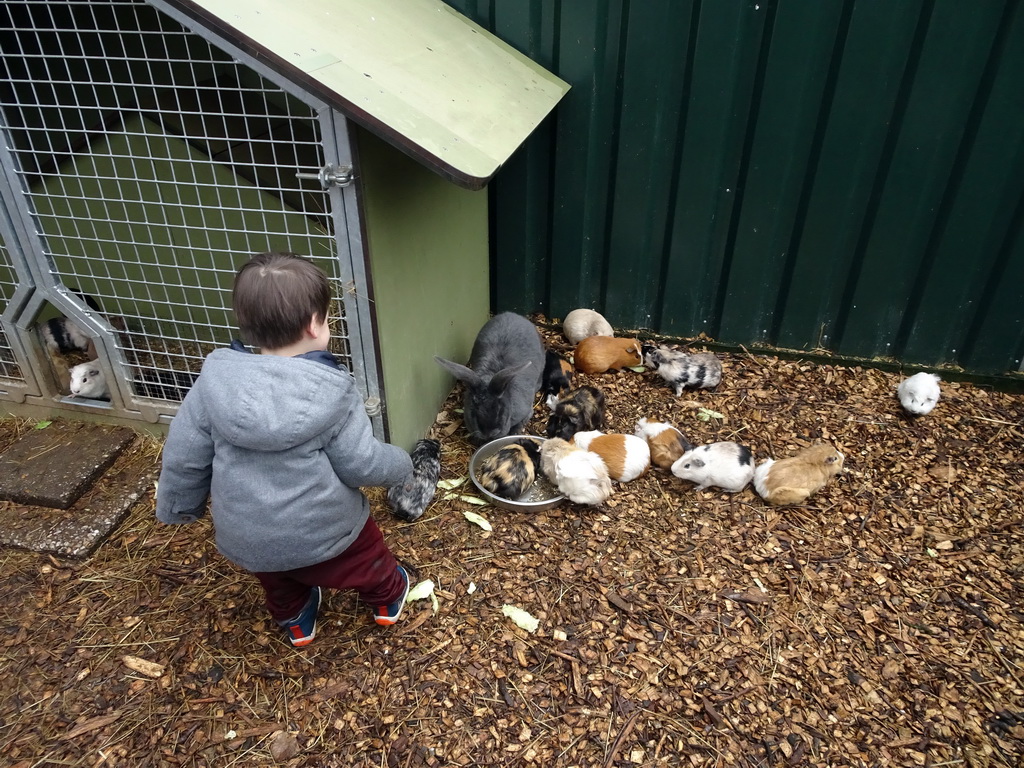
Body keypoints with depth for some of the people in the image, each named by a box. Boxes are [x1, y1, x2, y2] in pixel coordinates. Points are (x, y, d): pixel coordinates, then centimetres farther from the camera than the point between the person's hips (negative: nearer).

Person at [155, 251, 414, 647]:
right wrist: (401, 464, 4)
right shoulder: (332, 394, -24)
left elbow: (183, 457, -6)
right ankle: (387, 597, 55)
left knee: (277, 579, 36)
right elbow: (362, 464, -17)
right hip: (323, 531, -2)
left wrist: (178, 507, 13)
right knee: (365, 557, 30)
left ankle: (294, 620, 58)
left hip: (245, 538, 3)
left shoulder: (213, 384, -16)